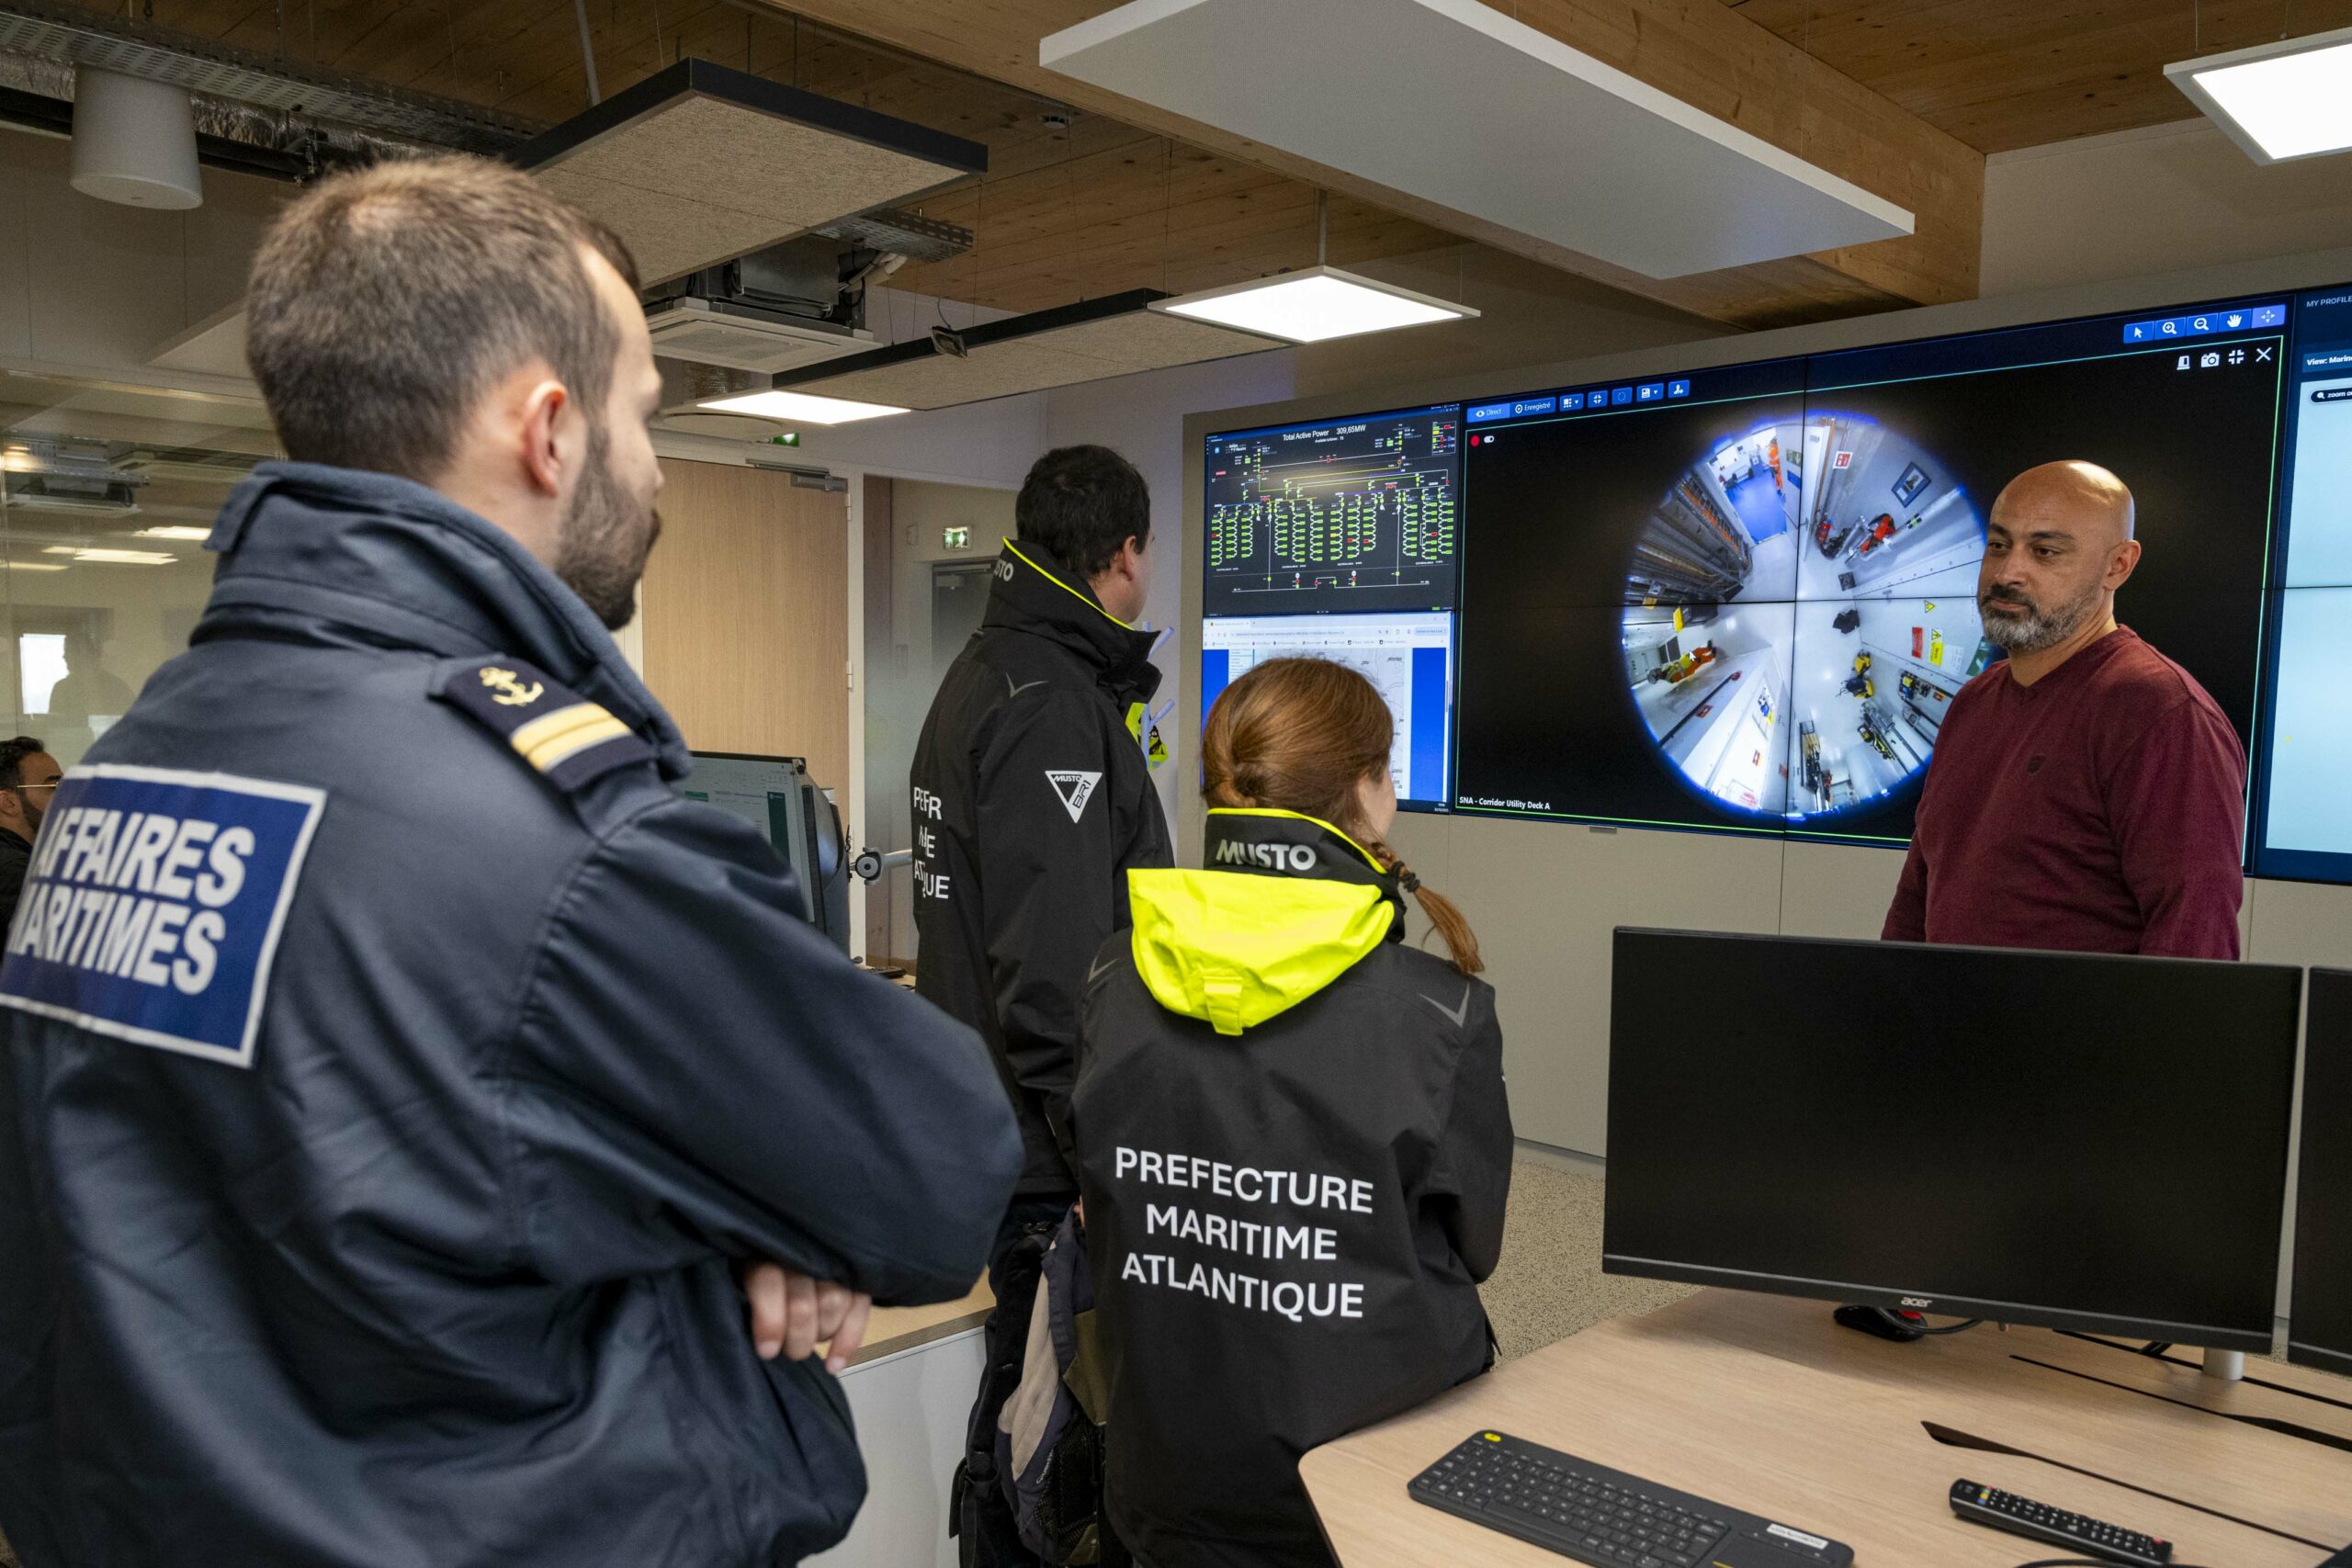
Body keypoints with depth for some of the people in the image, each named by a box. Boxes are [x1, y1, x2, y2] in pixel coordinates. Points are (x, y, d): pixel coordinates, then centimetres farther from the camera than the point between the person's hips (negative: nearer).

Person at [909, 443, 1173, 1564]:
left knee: (1023, 1385, 22)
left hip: (990, 1122, 10)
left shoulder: (985, 672, 11)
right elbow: (1054, 973, -27)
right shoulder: (1051, 709, -21)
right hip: (1044, 1150, -10)